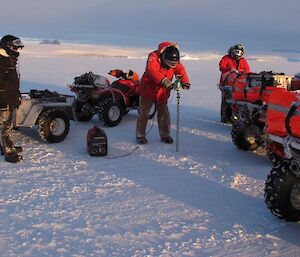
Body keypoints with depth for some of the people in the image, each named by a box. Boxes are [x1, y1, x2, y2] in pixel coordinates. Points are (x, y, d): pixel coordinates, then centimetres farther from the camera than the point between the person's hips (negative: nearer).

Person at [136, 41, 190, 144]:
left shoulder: (175, 62, -8)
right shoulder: (154, 57, -25)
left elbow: (181, 70, -14)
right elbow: (152, 70, -41)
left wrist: (185, 82, -37)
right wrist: (164, 81, -55)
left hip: (162, 92, 4)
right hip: (148, 90, -4)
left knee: (164, 113, 8)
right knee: (144, 113, 4)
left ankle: (165, 135, 22)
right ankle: (140, 135, 16)